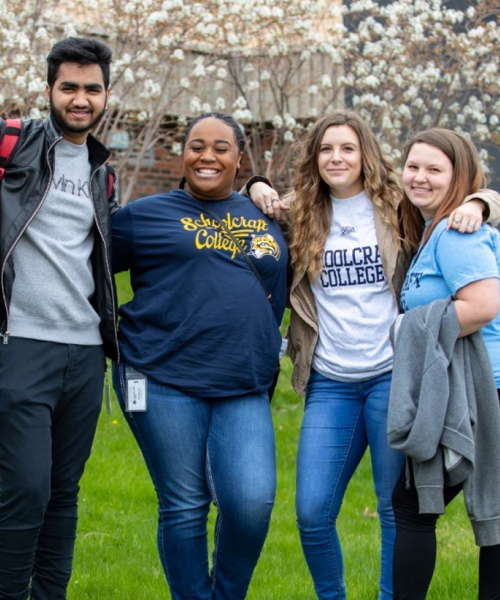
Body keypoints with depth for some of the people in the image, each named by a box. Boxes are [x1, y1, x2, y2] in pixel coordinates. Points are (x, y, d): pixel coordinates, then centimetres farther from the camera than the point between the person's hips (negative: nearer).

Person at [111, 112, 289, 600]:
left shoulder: (268, 219, 16)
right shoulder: (147, 215, 6)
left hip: (244, 389, 3)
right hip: (164, 380, -2)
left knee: (252, 502, -11)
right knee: (184, 506, 0)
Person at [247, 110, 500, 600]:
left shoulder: (397, 208, 3)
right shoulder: (300, 216, 10)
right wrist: (258, 191, 8)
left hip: (393, 375, -2)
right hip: (329, 384, 3)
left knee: (397, 509, 4)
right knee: (312, 512, -1)